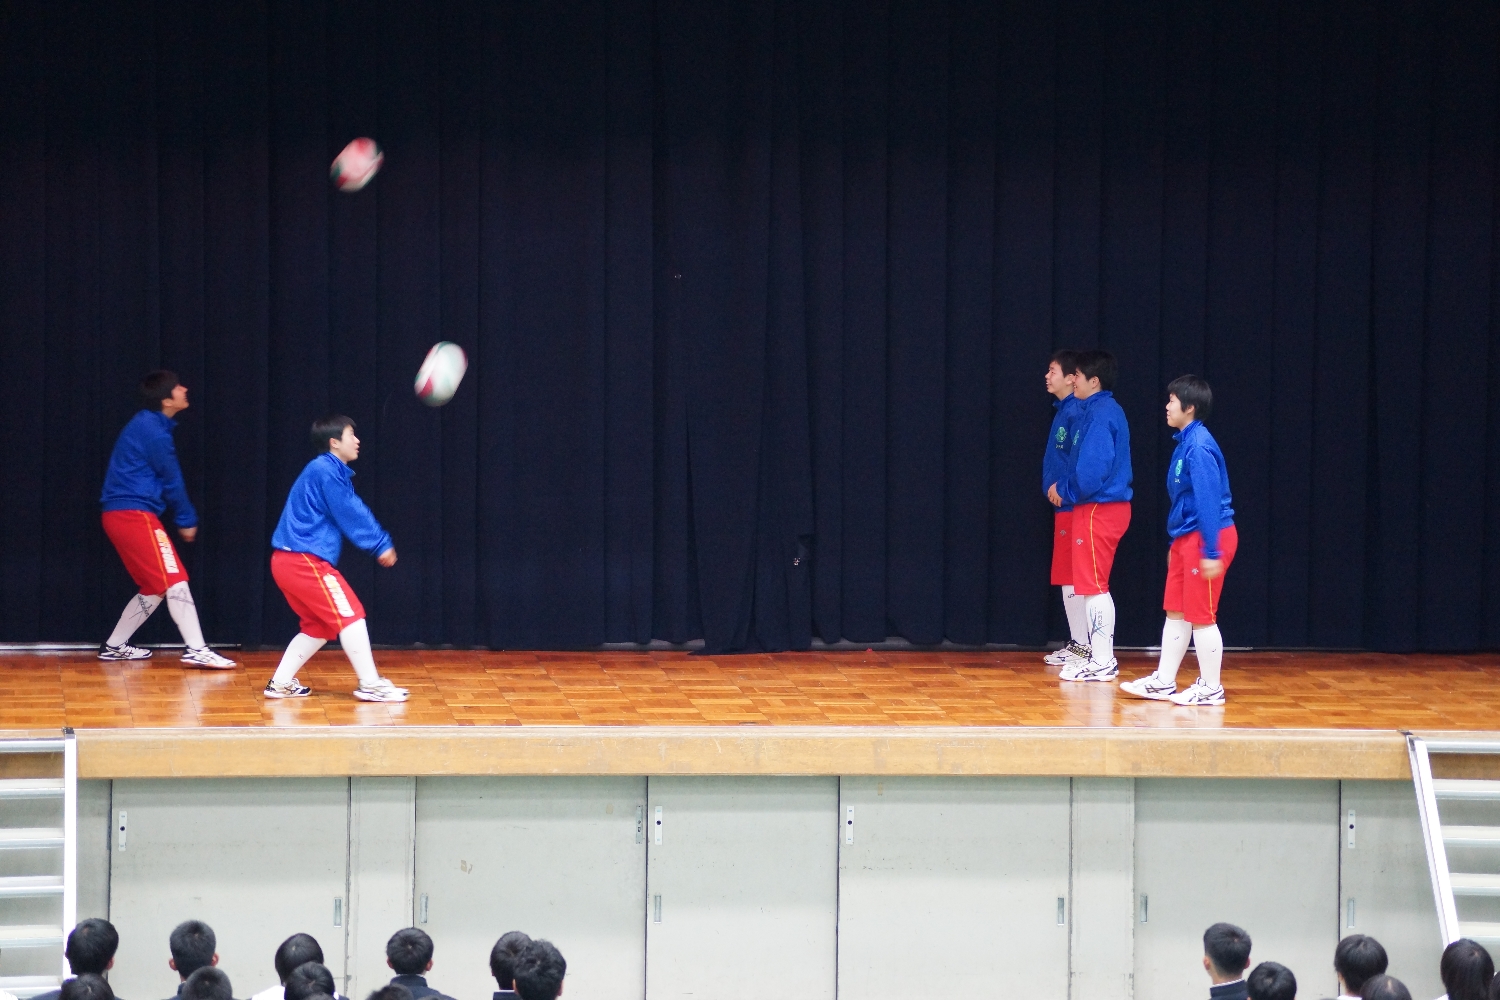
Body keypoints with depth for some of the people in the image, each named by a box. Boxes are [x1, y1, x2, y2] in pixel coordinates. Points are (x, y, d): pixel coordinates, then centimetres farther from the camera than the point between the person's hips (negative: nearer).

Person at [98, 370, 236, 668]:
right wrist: (186, 520, 4)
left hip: (119, 516, 10)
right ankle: (196, 649, -19)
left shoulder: (146, 425, 17)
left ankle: (114, 646, 21)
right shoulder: (154, 431, -13)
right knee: (175, 579, -13)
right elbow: (171, 481, -7)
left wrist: (182, 518, 18)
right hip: (135, 515, -10)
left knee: (154, 587, 15)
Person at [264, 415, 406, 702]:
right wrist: (380, 545, -6)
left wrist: (380, 544, 8)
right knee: (350, 614, -7)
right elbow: (350, 515, -13)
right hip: (305, 560, -10)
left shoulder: (330, 471, 18)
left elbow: (354, 512, 17)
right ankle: (370, 684, -6)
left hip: (289, 561, 10)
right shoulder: (326, 471, -13)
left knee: (319, 625, 16)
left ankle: (281, 683, 15)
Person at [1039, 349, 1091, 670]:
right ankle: (1077, 643, 17)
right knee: (1067, 578, 12)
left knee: (1071, 577, -7)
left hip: (1073, 505, -10)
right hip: (1064, 504, 10)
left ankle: (1082, 646, -3)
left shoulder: (1076, 412, -15)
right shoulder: (1063, 410, 15)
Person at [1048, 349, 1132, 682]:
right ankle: (1100, 656, 19)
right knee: (1092, 584, 15)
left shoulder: (1099, 415, -17)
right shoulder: (1104, 410, 14)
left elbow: (1092, 470, -23)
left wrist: (1065, 491, -7)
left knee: (1093, 585, -5)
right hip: (1105, 506, 10)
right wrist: (1064, 487, 7)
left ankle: (1103, 661, -2)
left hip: (1098, 509, -10)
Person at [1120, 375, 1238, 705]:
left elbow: (1209, 501, -22)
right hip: (1185, 538, 9)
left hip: (1205, 538, -9)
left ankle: (1210, 688, 7)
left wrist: (1211, 552, -23)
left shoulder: (1199, 446, -19)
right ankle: (1164, 681, 20)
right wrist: (1176, 542, 22)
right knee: (1175, 612, 13)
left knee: (1201, 616, -2)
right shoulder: (1185, 443, 10)